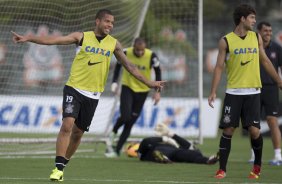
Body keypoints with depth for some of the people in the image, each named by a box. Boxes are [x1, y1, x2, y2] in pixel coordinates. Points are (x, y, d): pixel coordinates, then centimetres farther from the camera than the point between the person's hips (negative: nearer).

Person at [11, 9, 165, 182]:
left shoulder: (114, 44, 5)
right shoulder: (82, 37, -3)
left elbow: (129, 66, 13)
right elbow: (53, 40, -10)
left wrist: (149, 82, 11)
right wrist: (28, 38, -20)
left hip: (93, 95, 3)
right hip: (74, 89, -3)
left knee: (78, 132, 8)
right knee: (67, 125, -19)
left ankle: (62, 166, 23)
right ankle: (58, 167, -17)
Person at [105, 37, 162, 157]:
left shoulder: (151, 56, -18)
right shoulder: (126, 53, -16)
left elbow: (158, 72, -4)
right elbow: (118, 65, 5)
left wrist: (157, 91, -9)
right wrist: (115, 82, -2)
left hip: (142, 91, 1)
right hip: (127, 88, -1)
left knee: (130, 123, 2)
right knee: (125, 117, -21)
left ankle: (117, 150, 11)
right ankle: (114, 132, 13)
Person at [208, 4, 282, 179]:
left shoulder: (256, 37, 7)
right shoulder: (226, 41, -3)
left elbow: (265, 61, 16)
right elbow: (219, 67, -3)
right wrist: (213, 92, -9)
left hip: (253, 92, 2)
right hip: (233, 92, -2)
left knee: (254, 130, -6)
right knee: (228, 130, -3)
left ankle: (257, 165, 16)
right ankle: (222, 169, 5)